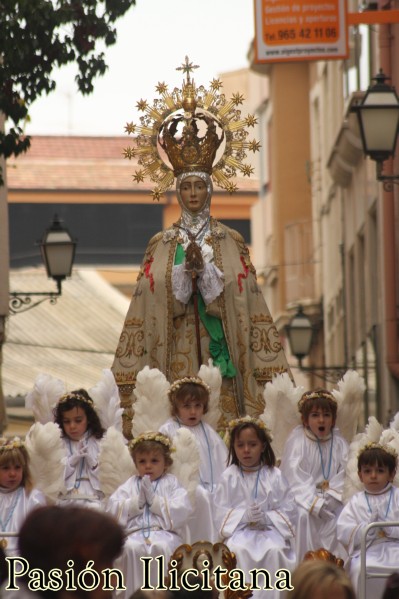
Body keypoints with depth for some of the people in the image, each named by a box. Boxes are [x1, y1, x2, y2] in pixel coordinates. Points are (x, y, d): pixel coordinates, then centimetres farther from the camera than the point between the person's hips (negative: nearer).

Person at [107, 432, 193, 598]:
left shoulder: (172, 483, 16)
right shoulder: (130, 485, 22)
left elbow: (181, 512, -1)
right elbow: (113, 510, 9)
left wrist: (154, 500, -5)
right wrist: (137, 501, -3)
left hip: (164, 532, -1)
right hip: (135, 533, 1)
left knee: (163, 547, -37)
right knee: (131, 548, -34)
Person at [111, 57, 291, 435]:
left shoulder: (231, 243, 8)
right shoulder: (160, 246, 9)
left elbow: (240, 302, -1)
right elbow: (158, 303, 0)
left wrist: (205, 269, -13)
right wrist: (186, 269, -15)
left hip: (221, 357, 0)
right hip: (174, 359, 0)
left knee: (225, 429, -8)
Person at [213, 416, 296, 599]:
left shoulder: (274, 476, 3)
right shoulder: (229, 477, 4)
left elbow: (288, 510, 1)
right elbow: (221, 512, -1)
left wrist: (266, 517, -16)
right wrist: (245, 516, -17)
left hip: (270, 529, 0)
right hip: (239, 530, 0)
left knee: (275, 550, -31)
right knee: (237, 550, -32)